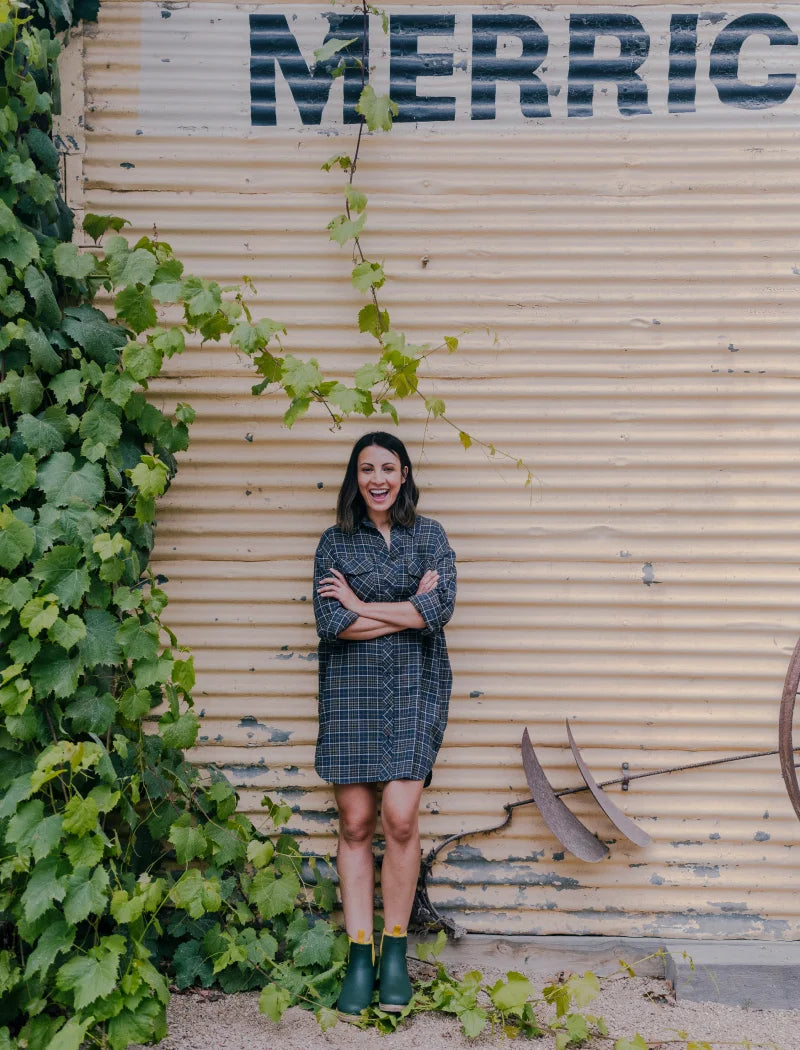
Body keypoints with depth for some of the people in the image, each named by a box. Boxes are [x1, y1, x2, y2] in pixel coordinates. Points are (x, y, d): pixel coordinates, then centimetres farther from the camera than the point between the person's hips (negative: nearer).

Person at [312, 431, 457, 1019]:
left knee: (399, 816, -10)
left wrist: (361, 605, -5)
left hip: (415, 684, -1)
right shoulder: (335, 542, 8)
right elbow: (330, 624, -4)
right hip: (351, 686, 1)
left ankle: (395, 950, 8)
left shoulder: (430, 536, 8)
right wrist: (407, 610, -7)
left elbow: (441, 609, -8)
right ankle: (359, 955, 11)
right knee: (355, 822, 0)